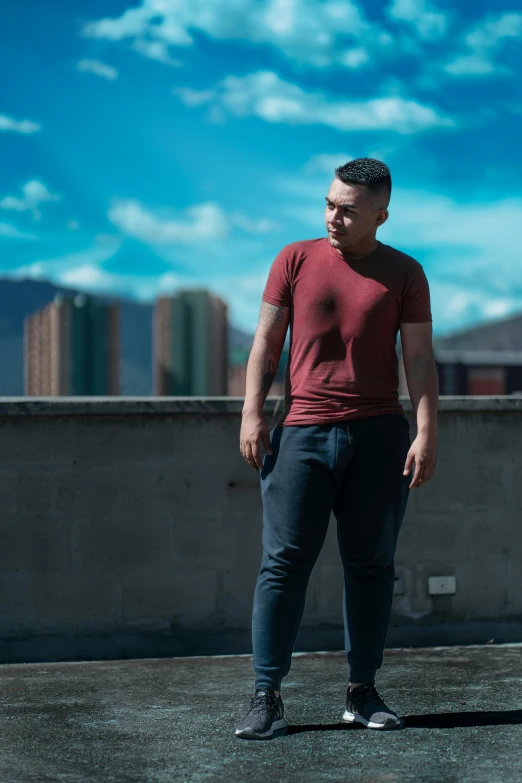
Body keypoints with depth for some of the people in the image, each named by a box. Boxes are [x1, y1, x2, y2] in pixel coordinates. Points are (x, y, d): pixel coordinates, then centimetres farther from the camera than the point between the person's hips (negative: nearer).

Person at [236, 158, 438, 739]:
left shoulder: (404, 274, 7)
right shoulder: (295, 260, 9)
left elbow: (419, 359, 3)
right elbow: (267, 340, 8)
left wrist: (427, 432, -7)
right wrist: (253, 413, -2)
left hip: (379, 434, 1)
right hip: (302, 431, 0)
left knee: (371, 564, 4)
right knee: (284, 562, -6)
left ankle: (362, 691, 13)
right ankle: (266, 696, -4)